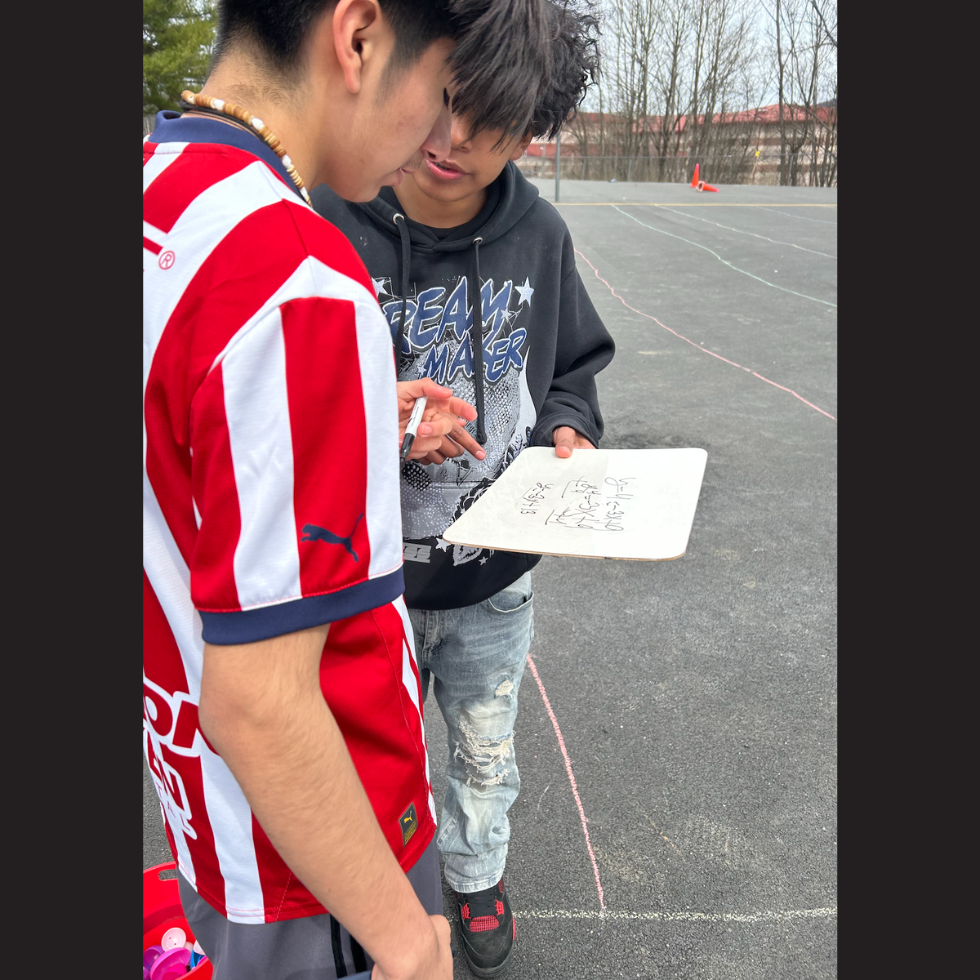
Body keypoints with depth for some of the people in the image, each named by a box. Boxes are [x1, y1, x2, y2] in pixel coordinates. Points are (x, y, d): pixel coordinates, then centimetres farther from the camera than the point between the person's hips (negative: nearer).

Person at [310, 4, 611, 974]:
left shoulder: (539, 235, -7)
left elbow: (572, 366, 9)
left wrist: (566, 430, -12)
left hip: (496, 577, 3)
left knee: (487, 755, 25)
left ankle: (477, 875, 57)